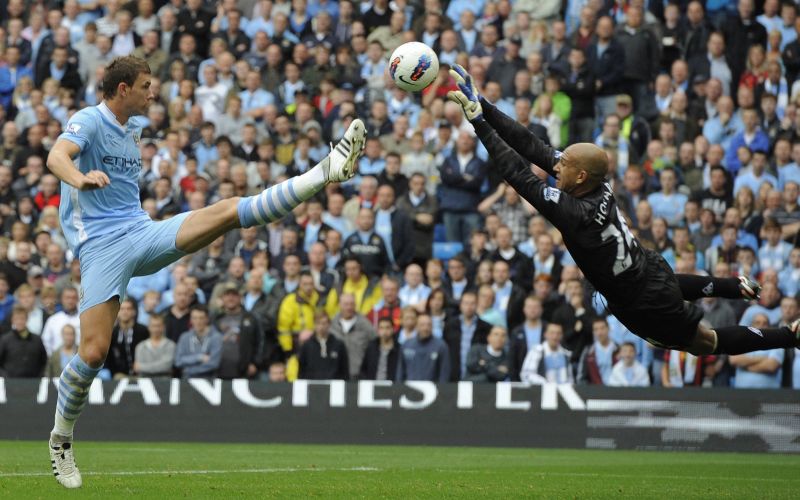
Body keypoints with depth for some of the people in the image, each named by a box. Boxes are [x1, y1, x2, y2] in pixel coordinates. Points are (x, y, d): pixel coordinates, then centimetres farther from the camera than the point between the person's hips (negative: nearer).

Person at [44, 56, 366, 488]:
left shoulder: (134, 127, 17)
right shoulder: (88, 121, -8)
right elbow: (57, 156, -30)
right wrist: (80, 179, -49)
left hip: (142, 233, 6)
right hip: (101, 245, -6)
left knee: (230, 211, -14)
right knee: (93, 352, -14)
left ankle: (326, 172, -25)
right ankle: (60, 440, 6)